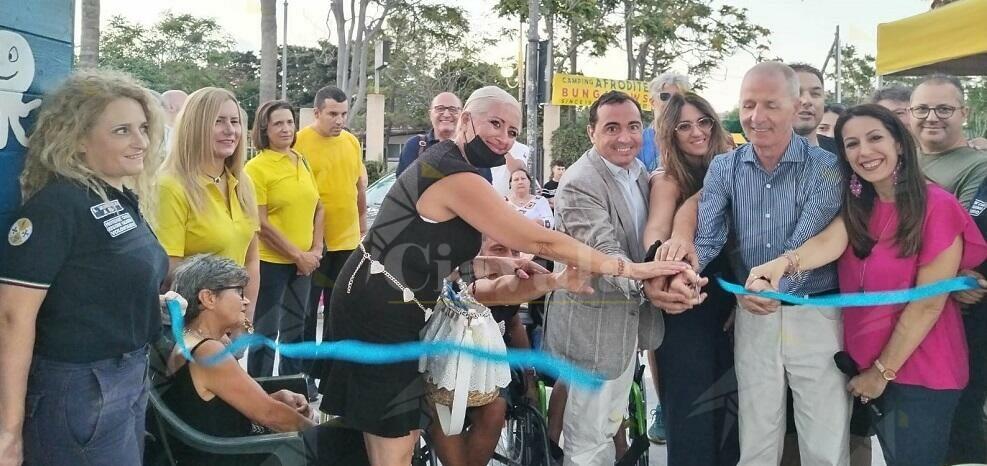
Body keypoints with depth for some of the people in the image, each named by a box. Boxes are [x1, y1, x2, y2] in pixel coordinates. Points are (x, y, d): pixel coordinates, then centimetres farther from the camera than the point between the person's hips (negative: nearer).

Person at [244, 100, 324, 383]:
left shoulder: (302, 162, 8)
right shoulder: (256, 167, -11)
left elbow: (317, 208, 12)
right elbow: (261, 224, -15)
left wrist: (316, 249, 0)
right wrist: (298, 255, -14)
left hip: (303, 261, 6)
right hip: (270, 261, -6)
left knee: (295, 325, 18)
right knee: (266, 329, 4)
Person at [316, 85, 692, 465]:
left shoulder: (442, 162, 11)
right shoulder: (458, 177, -21)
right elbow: (541, 241, -23)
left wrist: (497, 268, 5)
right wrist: (630, 268, -18)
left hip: (382, 305, 10)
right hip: (379, 311, -10)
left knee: (404, 435, 17)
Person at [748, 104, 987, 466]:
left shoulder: (937, 206, -15)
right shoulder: (857, 205, 2)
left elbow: (928, 303, -16)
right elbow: (830, 241, -19)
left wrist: (883, 370, -12)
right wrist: (784, 263, -41)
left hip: (920, 372, -5)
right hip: (863, 362, 5)